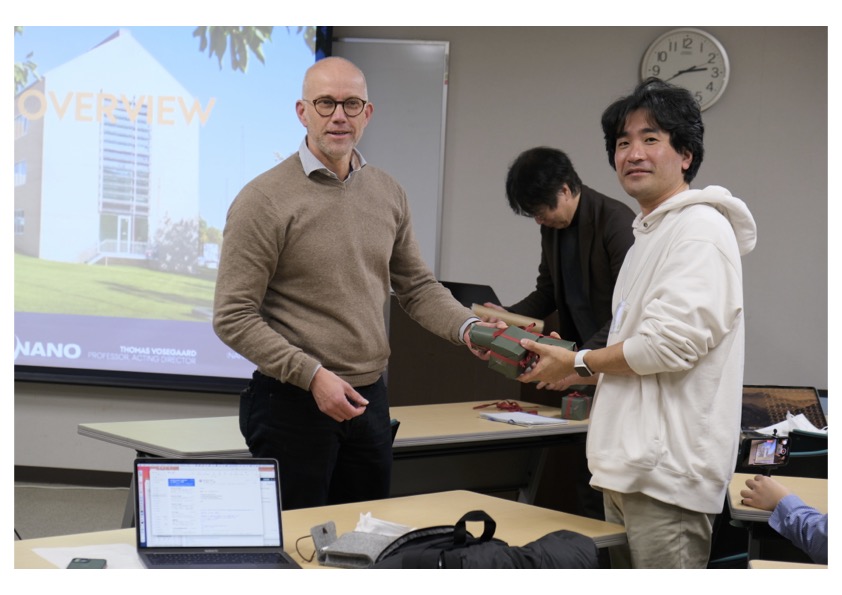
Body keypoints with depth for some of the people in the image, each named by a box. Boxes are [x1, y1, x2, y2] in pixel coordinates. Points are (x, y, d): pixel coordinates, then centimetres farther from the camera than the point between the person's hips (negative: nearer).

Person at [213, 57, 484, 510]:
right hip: (293, 402, -5)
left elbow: (416, 286, 15)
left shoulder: (387, 194, 8)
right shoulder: (264, 200, -10)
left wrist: (466, 328, -4)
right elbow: (233, 318, -13)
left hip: (370, 398, 6)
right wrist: (313, 375, -20)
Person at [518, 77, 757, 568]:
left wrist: (578, 363, -6)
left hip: (667, 473, -10)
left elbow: (671, 343, -20)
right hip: (630, 469, 10)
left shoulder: (701, 227, -11)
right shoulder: (650, 233, 21)